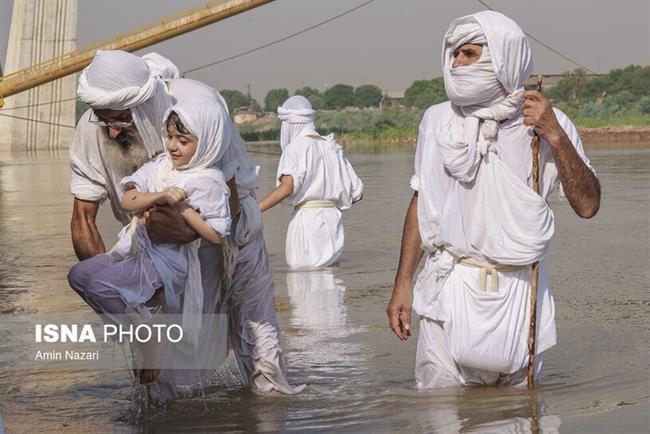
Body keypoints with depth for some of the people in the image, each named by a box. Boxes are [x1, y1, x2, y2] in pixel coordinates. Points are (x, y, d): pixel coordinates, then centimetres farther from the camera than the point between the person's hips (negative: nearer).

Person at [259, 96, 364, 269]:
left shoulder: (296, 147, -5)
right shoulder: (332, 147, 14)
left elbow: (288, 186, -23)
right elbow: (356, 192, 13)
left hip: (306, 220, -7)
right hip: (333, 221, 7)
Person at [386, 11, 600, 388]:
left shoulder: (546, 122, 0)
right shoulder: (438, 120, 5)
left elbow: (587, 205, -6)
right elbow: (422, 203, 12)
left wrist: (555, 136, -15)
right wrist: (403, 284, 9)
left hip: (517, 296, -1)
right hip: (450, 289, 1)